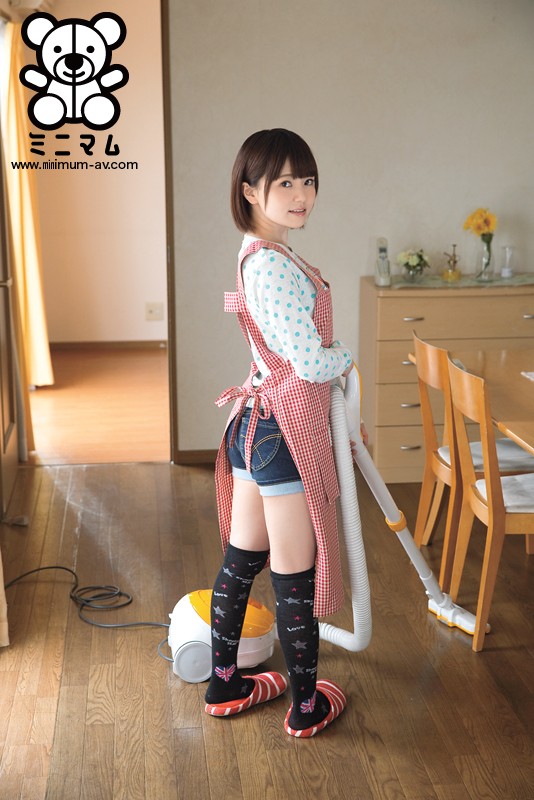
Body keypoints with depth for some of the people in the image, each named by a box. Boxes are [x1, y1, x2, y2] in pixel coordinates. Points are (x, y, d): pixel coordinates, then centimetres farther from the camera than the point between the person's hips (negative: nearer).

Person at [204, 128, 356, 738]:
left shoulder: (262, 256, 11)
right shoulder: (274, 264, -22)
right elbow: (311, 361, -23)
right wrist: (347, 356, 0)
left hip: (257, 425, 10)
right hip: (285, 432, -10)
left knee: (242, 560, 18)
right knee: (296, 576, 5)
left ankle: (224, 685, 34)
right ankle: (307, 707, 23)